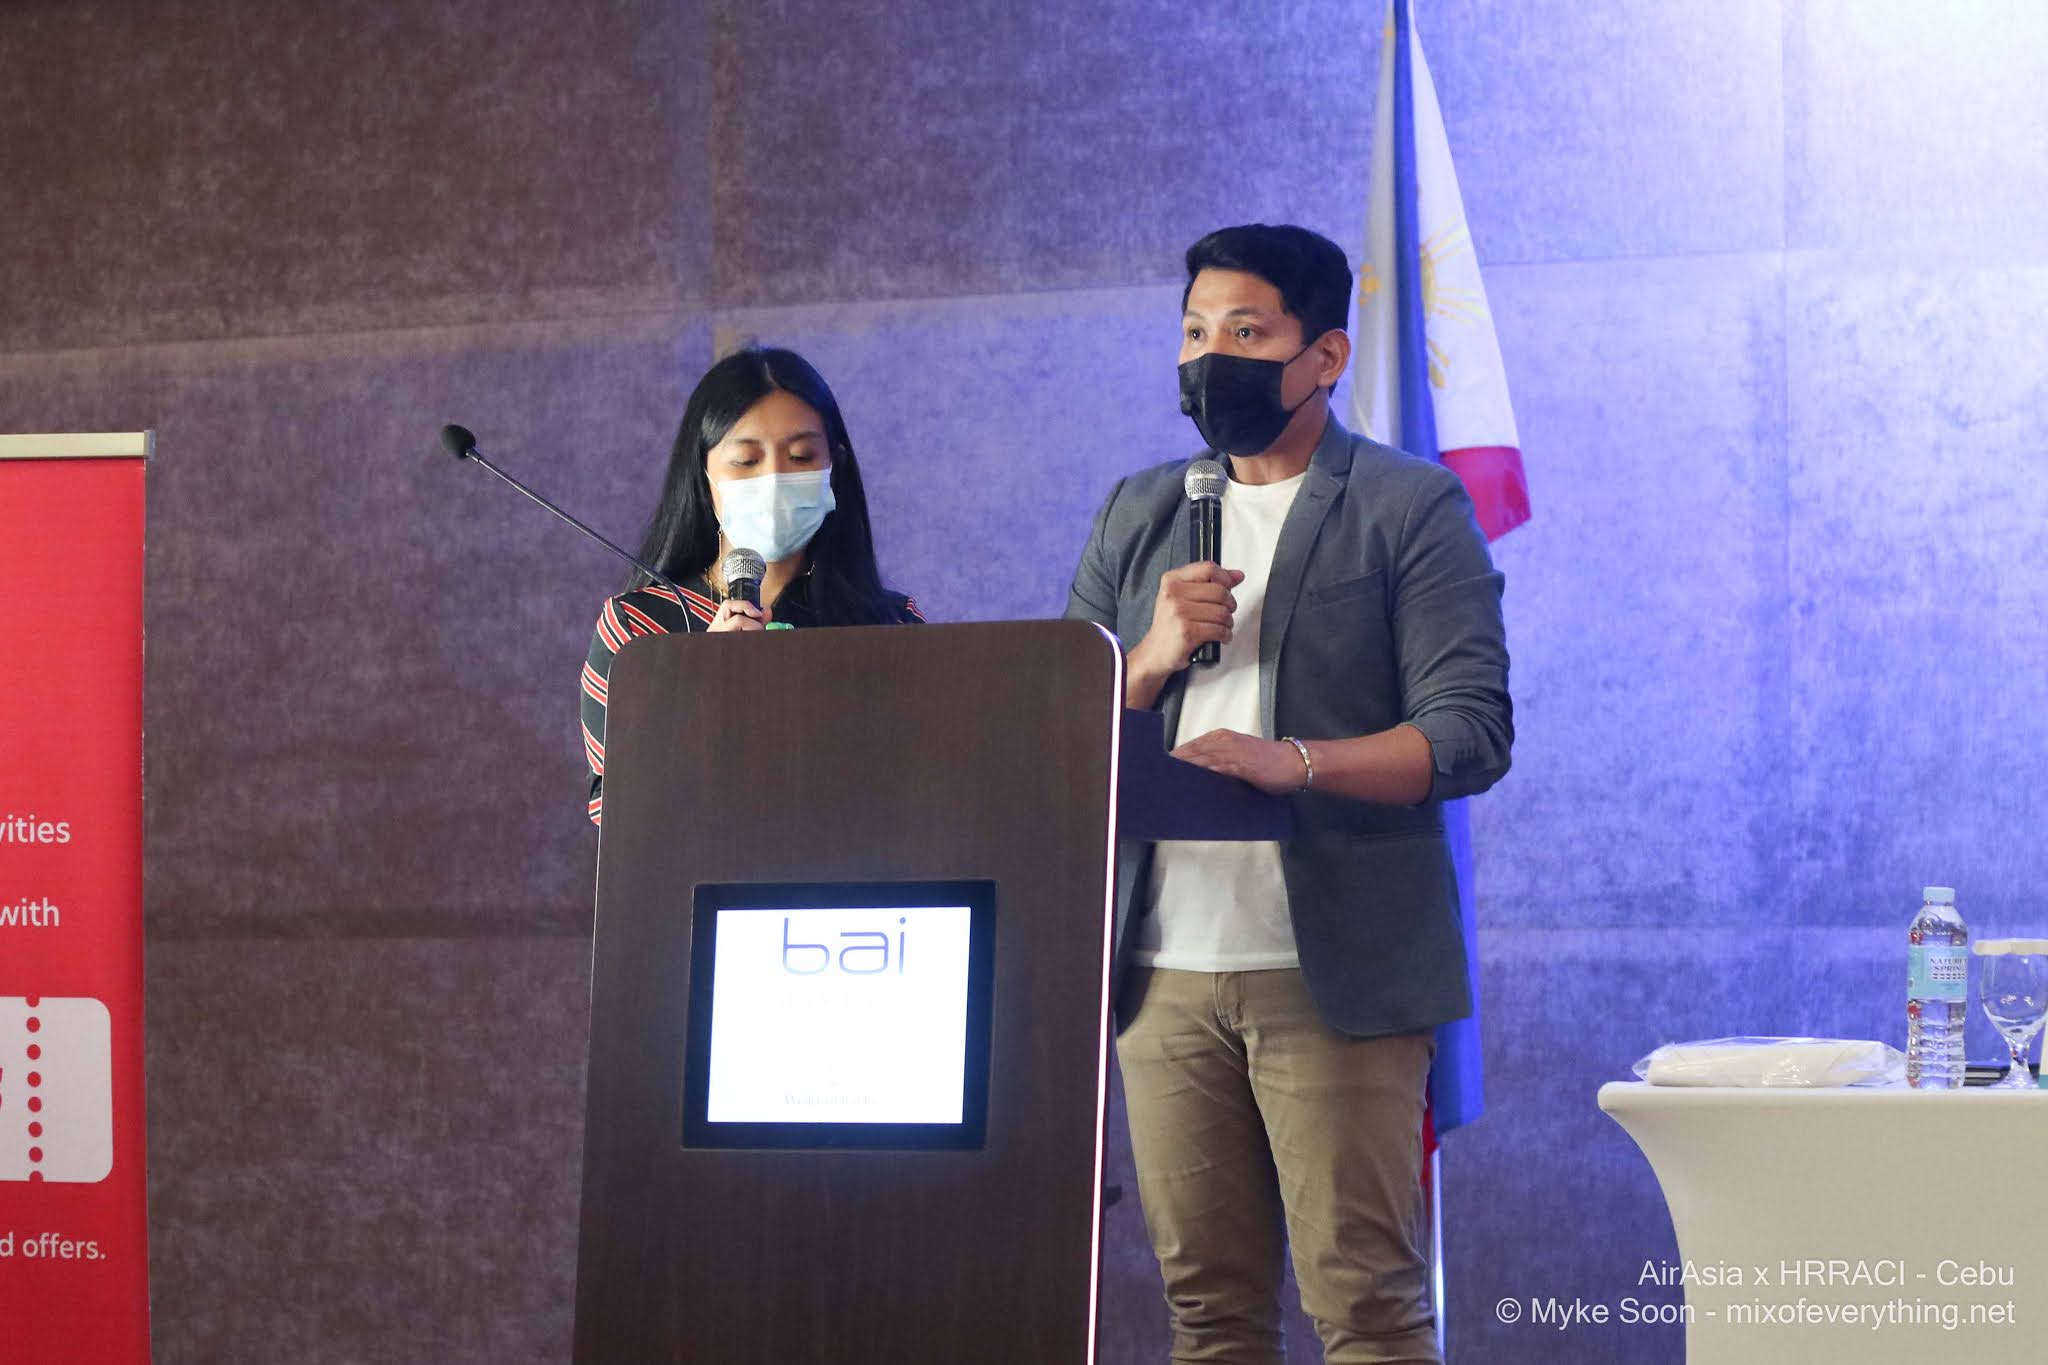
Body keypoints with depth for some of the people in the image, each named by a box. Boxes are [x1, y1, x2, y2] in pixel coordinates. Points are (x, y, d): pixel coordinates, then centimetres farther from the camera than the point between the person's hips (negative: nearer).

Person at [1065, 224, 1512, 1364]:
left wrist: (1292, 761, -22)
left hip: (1332, 971, -5)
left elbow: (1470, 733, -8)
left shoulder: (1411, 508, 2)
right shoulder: (1139, 518, 18)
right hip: (1166, 969, 5)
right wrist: (1154, 657, -6)